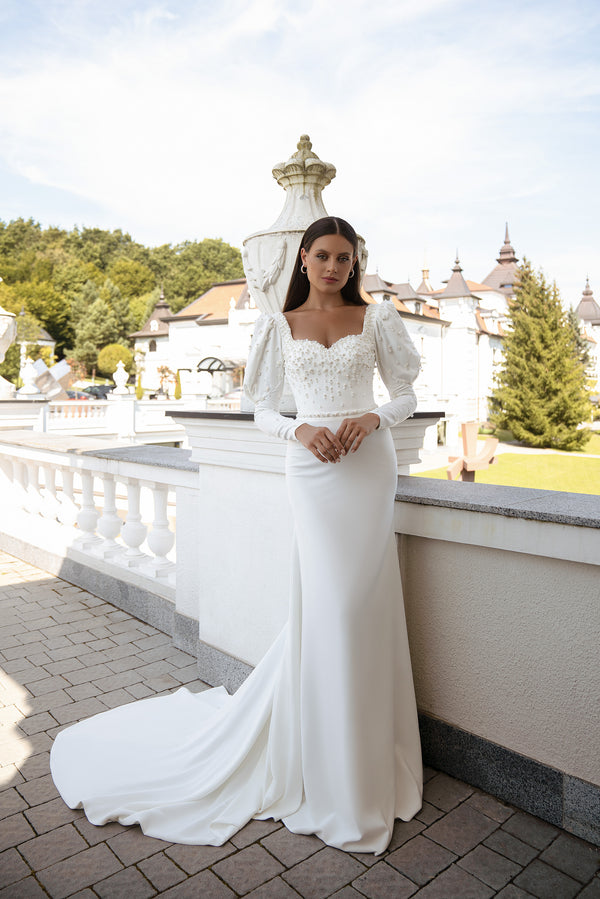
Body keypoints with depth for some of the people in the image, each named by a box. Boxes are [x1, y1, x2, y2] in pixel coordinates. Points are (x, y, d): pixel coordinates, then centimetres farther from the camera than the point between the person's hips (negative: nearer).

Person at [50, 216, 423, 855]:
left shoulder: (376, 318, 9)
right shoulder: (280, 327, 8)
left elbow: (406, 395, 10)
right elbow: (263, 410, 9)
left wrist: (372, 418, -10)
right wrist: (300, 430, -11)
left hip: (368, 465, 1)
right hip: (311, 468, -1)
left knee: (362, 604, 3)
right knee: (325, 605, -2)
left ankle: (361, 757, 25)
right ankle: (329, 776, 18)